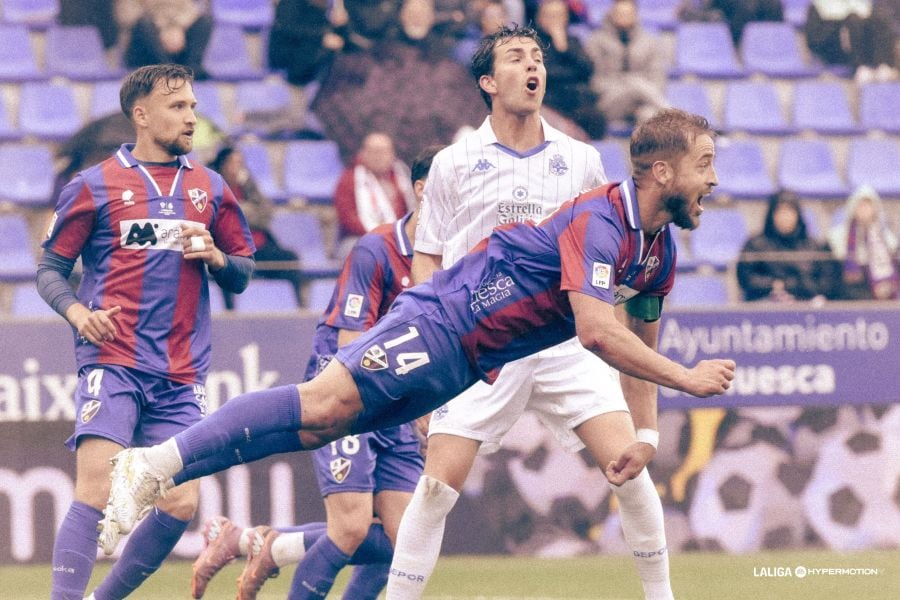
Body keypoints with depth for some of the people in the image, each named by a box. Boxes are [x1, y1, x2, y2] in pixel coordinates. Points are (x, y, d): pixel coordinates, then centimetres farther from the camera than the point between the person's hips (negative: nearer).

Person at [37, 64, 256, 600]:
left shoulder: (210, 188, 14)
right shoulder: (94, 186, 3)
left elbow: (243, 274, 18)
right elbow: (50, 269, 6)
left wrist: (216, 257, -5)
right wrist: (78, 313, -14)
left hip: (182, 375, 4)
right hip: (113, 362, -4)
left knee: (181, 504, -2)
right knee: (97, 489, -19)